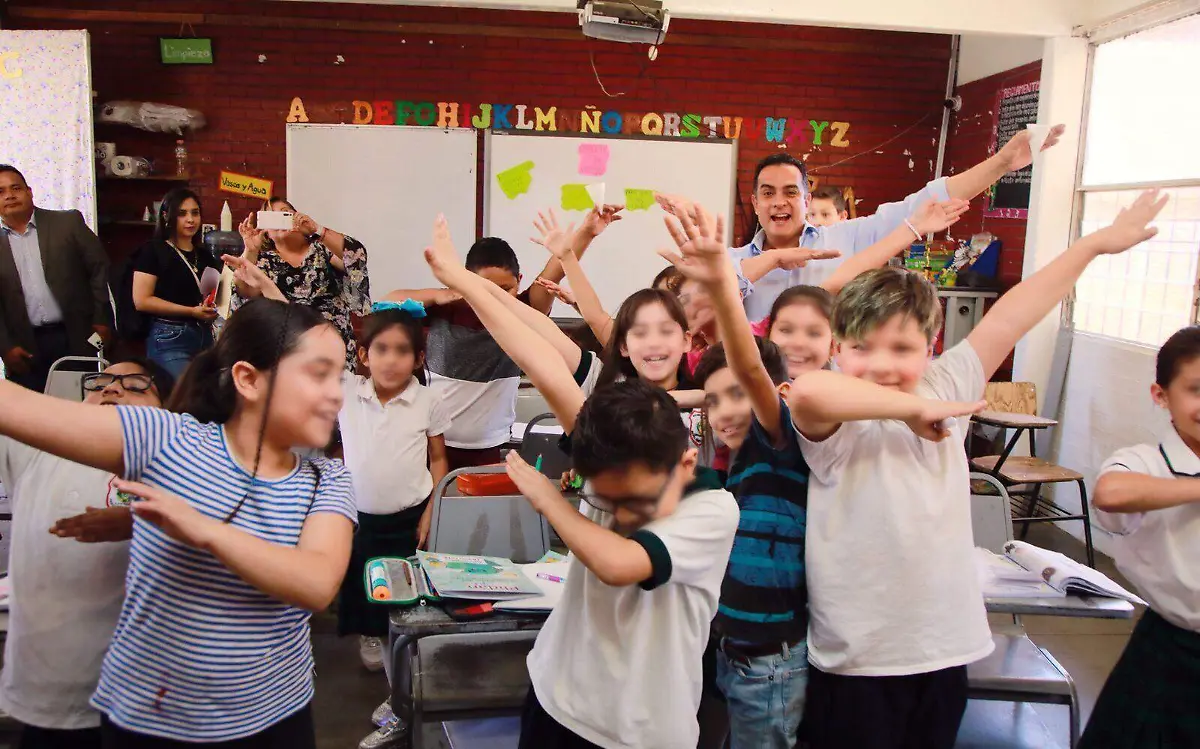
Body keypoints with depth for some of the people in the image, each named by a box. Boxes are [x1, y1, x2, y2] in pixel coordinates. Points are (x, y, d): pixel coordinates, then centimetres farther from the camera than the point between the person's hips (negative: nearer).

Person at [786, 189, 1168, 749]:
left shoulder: (944, 390, 0)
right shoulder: (836, 426, -15)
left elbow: (1010, 319, 7)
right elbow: (806, 391, -39)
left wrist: (1095, 243, 16)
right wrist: (912, 409, -29)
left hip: (944, 647, 5)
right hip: (855, 660, -5)